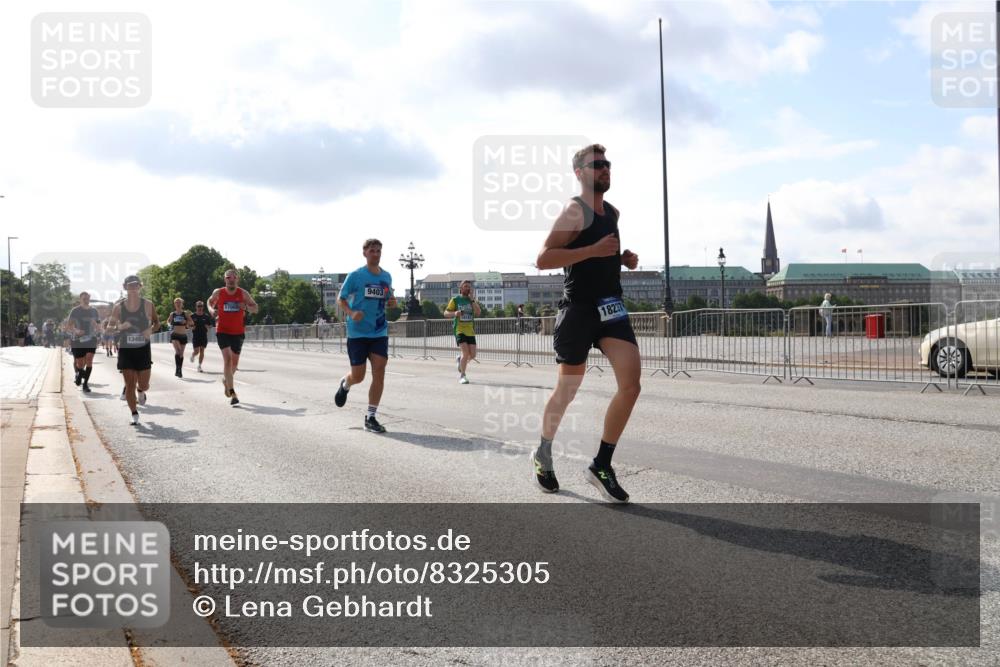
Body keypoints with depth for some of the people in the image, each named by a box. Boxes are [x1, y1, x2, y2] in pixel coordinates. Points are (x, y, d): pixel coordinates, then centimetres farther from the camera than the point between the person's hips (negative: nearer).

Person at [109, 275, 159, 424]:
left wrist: (151, 330, -14)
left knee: (144, 385, 4)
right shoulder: (118, 307, -2)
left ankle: (140, 391, 42)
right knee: (130, 384, -2)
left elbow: (157, 323, 7)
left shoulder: (147, 305, -3)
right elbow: (110, 327, 5)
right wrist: (119, 327, -17)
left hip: (143, 349, 0)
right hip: (125, 350, 0)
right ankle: (134, 414, 10)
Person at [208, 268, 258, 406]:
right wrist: (211, 310, -4)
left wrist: (246, 307, -18)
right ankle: (232, 394, -20)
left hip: (238, 332, 2)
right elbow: (210, 301, 17)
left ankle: (226, 379, 47)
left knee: (235, 361, 13)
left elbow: (255, 308, 4)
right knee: (227, 358, -17)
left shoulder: (243, 293, -4)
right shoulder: (218, 292, -3)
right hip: (222, 331, -2)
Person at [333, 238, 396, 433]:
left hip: (379, 332, 3)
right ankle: (344, 384, 41)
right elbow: (341, 299, -1)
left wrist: (391, 302, -3)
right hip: (357, 332, -3)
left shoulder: (386, 277, 8)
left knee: (379, 373, -8)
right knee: (358, 376, 3)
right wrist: (351, 313, -20)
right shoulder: (356, 275, -6)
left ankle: (370, 418, -1)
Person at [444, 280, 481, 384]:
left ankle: (460, 359, 35)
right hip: (459, 330, -4)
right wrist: (454, 313, -19)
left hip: (470, 331, 4)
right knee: (466, 353, -17)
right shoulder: (455, 300, 2)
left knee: (472, 355, 2)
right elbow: (446, 313, 1)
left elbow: (478, 312, -6)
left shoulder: (472, 300, 9)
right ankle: (462, 376, -2)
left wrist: (472, 299, -12)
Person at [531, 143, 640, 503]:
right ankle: (543, 454, 32)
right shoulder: (574, 211, -10)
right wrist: (593, 250, -26)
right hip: (578, 308, -6)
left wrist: (624, 258, 11)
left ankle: (601, 466, -2)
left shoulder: (613, 213, 15)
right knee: (566, 390, 8)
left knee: (631, 384, -12)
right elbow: (543, 259, -20)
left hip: (611, 307, 6)